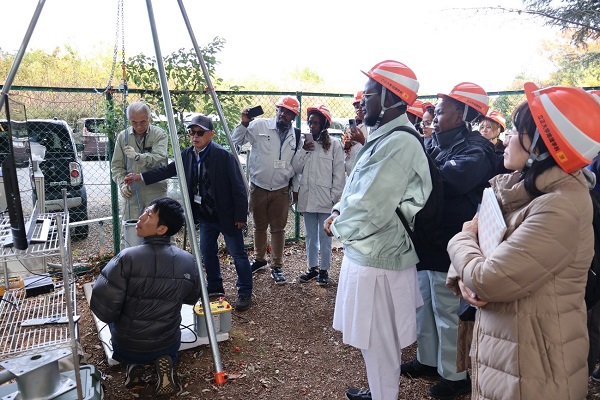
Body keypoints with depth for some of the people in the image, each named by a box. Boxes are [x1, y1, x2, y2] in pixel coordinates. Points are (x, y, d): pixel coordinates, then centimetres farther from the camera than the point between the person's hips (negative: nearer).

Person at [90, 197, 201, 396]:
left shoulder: (127, 258, -25)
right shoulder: (188, 261, -13)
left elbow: (103, 309, -21)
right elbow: (192, 299, 4)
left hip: (126, 346, -1)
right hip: (168, 344, 1)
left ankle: (133, 364, 9)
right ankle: (165, 360, 5)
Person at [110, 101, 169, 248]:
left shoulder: (160, 134, -2)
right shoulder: (123, 137, 8)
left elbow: (159, 159, -16)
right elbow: (116, 165, 11)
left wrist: (137, 156, -26)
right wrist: (122, 183, -4)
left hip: (156, 193, -2)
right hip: (131, 194, 2)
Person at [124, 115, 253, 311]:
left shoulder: (224, 156, -20)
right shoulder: (188, 154, 0)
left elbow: (238, 187, -18)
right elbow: (168, 170, 10)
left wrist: (240, 215, -16)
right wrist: (140, 177, 5)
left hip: (226, 215, -7)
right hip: (205, 216, 7)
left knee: (238, 254, 6)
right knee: (207, 253, 17)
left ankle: (245, 293, 19)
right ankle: (215, 288, 35)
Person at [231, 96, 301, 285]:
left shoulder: (295, 136, 2)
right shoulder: (259, 125, -6)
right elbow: (236, 141, -4)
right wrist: (244, 123, -17)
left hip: (281, 190, 1)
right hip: (258, 188, 0)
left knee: (278, 229, 7)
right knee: (259, 226, 15)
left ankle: (277, 266, 20)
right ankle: (260, 259, 35)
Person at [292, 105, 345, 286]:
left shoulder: (334, 143, -6)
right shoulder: (305, 141, 8)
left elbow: (339, 172, -6)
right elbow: (296, 168, 5)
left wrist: (335, 196, -9)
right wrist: (303, 150, -9)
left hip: (325, 198, -4)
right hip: (307, 197, 5)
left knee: (325, 235, 6)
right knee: (310, 235, 14)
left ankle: (324, 270, 19)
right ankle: (312, 267, 27)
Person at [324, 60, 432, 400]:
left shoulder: (399, 143, -23)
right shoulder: (385, 137, 10)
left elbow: (370, 210, -26)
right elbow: (358, 188, 16)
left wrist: (338, 226, -9)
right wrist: (339, 211, -1)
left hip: (377, 259, -10)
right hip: (371, 253, 10)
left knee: (380, 343, 9)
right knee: (377, 340, 25)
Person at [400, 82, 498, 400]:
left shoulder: (475, 150, -15)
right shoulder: (441, 145, 13)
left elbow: (449, 180, -34)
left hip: (447, 246, -8)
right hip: (426, 240, 9)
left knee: (446, 312, 5)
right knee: (424, 305, 19)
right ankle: (428, 360, 36)